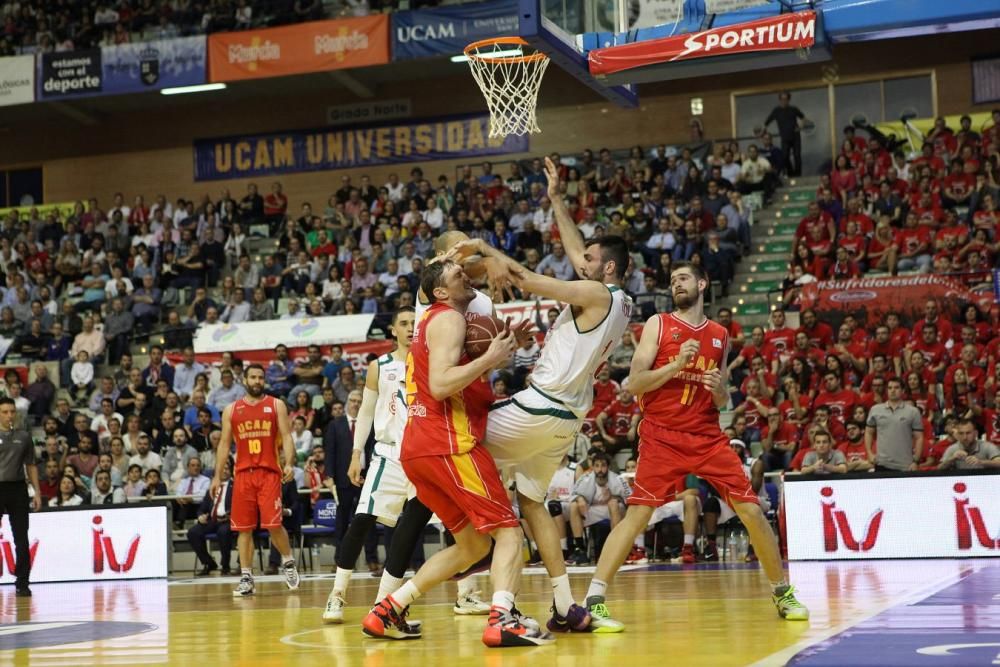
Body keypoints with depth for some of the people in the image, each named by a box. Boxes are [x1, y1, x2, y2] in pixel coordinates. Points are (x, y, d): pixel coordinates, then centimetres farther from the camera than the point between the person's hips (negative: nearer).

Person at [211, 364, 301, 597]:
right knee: (244, 528, 1)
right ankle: (246, 577, 7)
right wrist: (218, 476, 8)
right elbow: (224, 443, 13)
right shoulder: (231, 410, 11)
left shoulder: (276, 405, 6)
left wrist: (289, 463, -15)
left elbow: (286, 436, 0)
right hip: (243, 473, 2)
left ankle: (288, 562, 14)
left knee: (273, 524, -10)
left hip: (269, 472, -2)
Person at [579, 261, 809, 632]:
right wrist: (676, 365, -18)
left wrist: (719, 389, -5)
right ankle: (594, 601, -14)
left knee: (751, 511, 0)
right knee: (637, 514, -16)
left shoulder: (720, 335, 13)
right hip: (662, 435, -4)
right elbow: (634, 383, -6)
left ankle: (783, 593, 17)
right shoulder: (658, 325, 2)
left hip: (707, 435, 4)